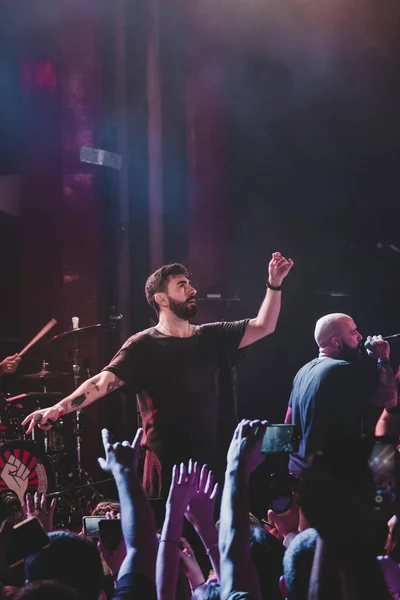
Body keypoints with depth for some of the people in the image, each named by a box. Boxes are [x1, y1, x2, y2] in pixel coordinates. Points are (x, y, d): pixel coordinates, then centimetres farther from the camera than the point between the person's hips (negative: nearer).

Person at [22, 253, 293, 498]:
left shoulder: (209, 337, 9)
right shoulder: (144, 346, -8)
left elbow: (263, 327, 12)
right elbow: (104, 381, -19)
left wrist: (275, 284, 0)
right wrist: (60, 407, -34)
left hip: (210, 463, 5)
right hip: (166, 467, -5)